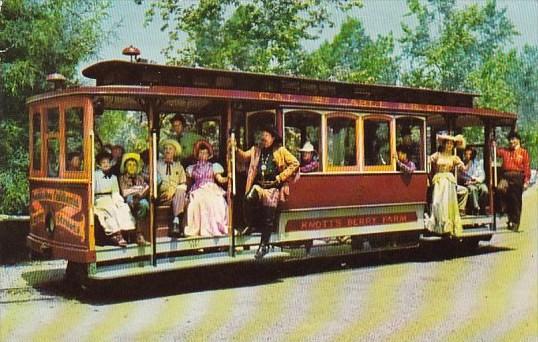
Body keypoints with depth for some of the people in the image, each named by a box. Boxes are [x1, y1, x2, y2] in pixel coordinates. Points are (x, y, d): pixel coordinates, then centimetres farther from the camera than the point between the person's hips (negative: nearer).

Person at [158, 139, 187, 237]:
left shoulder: (179, 166, 23)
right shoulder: (157, 165, 19)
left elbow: (183, 185, 13)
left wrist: (173, 190, -9)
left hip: (177, 192, 1)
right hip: (163, 196, -1)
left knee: (180, 192, -34)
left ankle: (176, 222, -41)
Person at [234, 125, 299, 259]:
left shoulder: (281, 151, 5)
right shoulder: (256, 150, 17)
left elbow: (295, 163, 1)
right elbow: (244, 156, 5)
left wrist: (281, 177, -4)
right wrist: (236, 149, -15)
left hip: (273, 187, -2)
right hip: (258, 185, 2)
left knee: (268, 218, -4)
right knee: (249, 199, -30)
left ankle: (264, 245, 9)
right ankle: (250, 224, -6)